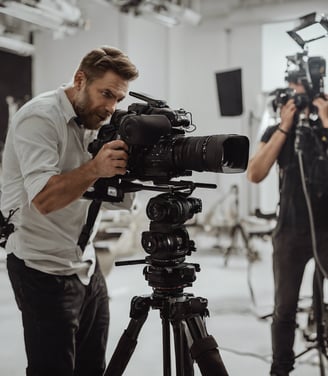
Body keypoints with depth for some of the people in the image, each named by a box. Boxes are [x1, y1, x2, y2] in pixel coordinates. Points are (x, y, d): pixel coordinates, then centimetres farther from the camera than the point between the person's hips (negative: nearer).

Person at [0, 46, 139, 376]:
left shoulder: (92, 122, 9)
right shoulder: (40, 118, -15)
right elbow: (44, 199, -26)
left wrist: (127, 160, -8)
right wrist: (94, 168, -38)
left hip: (86, 263, 8)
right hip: (44, 270, -8)